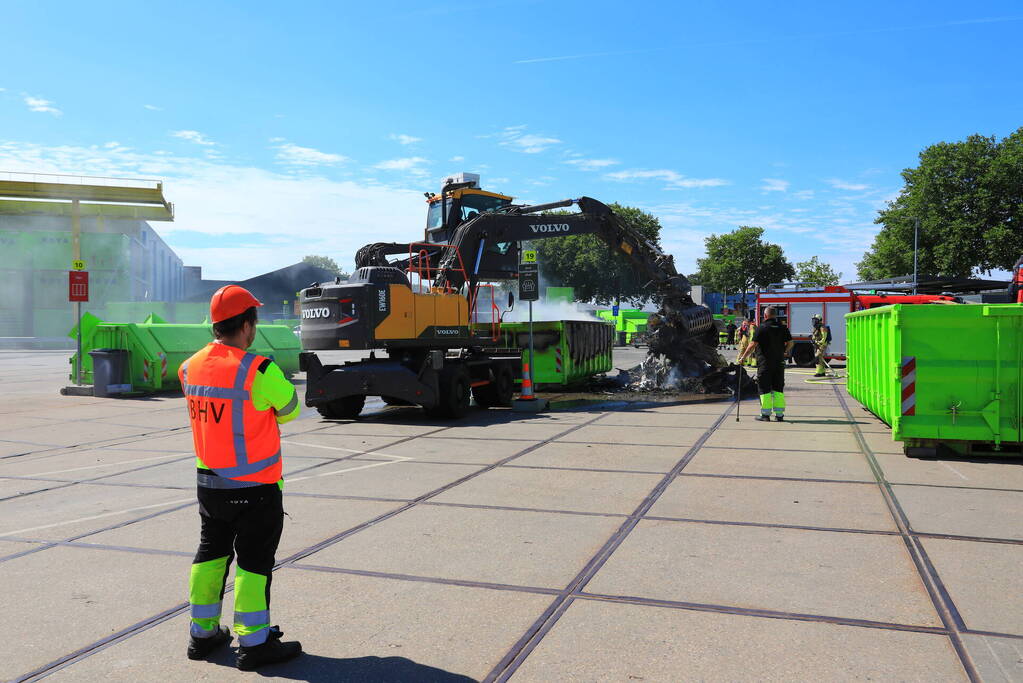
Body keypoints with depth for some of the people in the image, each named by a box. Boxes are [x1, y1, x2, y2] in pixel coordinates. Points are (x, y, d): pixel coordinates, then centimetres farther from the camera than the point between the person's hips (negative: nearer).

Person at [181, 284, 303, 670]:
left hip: (208, 483, 7)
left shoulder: (190, 368, 0)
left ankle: (202, 634, 30)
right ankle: (254, 643, 12)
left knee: (211, 553, 19)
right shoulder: (259, 370, -21)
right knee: (254, 561, 4)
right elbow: (289, 409, -7)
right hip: (255, 487, -6)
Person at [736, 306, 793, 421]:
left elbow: (753, 345, -14)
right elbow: (790, 343, 8)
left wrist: (743, 357, -7)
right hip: (779, 362, 4)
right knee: (778, 388, 11)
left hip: (765, 362, -4)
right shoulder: (783, 327, 4)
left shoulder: (762, 328, -10)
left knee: (764, 388, 2)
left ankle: (765, 414, 1)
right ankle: (779, 414, 10)